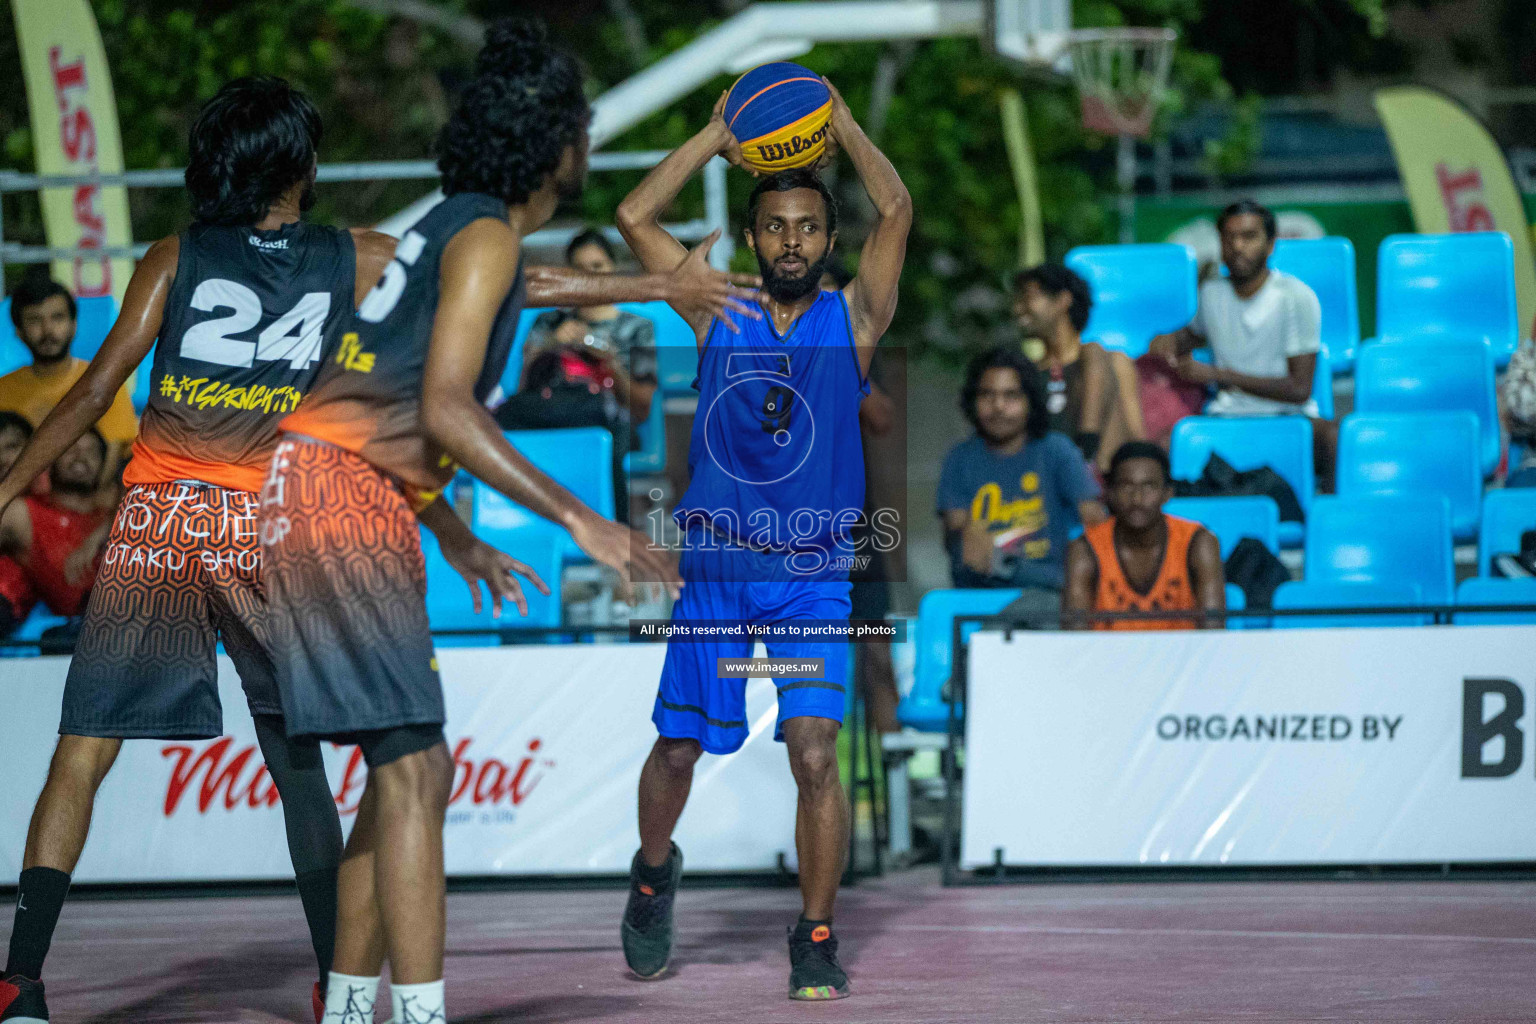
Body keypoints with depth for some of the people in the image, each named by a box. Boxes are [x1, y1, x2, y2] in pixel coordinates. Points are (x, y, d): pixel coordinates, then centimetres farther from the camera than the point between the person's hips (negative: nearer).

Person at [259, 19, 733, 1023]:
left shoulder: (462, 226, 19)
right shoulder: (485, 237, -10)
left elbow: (520, 286, 45)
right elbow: (444, 408, -21)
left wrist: (659, 286, 60)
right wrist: (582, 521, -22)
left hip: (344, 508, 10)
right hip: (336, 496, -10)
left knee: (417, 767, 14)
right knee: (412, 769, -17)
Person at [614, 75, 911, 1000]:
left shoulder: (853, 319, 3)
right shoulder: (719, 316, 7)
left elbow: (897, 211, -9)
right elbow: (636, 217, 1)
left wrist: (840, 123, -1)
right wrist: (717, 137, 2)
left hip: (813, 576, -2)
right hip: (714, 568, 2)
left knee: (815, 755, -15)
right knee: (678, 750, 9)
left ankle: (818, 939, -3)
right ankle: (655, 873, 39)